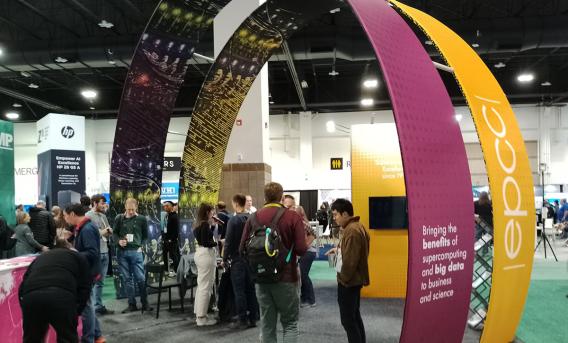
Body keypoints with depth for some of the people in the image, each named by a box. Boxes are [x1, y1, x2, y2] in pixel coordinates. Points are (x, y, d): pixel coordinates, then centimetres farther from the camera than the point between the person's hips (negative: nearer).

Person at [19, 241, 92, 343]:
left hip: (30, 296, 3)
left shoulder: (39, 258, 38)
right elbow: (84, 287, 15)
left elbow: (22, 287, 28)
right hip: (61, 296, -3)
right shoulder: (78, 257, 29)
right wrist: (77, 311, 18)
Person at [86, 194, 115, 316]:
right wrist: (101, 232, -14)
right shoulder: (88, 216, -8)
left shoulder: (103, 216, 16)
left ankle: (99, 306, 22)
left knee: (100, 282, 14)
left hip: (104, 252, 7)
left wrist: (109, 231, 0)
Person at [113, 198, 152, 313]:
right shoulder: (119, 218, 5)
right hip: (122, 252, 2)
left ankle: (145, 303, 13)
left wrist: (141, 246, -2)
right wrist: (119, 241, -9)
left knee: (140, 278, -1)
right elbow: (114, 233, 10)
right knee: (128, 279, 8)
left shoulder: (142, 219, 2)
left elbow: (145, 235, 10)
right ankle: (132, 304, 16)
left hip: (136, 252, -2)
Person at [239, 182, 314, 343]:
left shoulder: (253, 218, -1)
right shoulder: (292, 216, -9)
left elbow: (242, 249, -1)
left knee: (267, 325, 13)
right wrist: (309, 241, 8)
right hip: (286, 277, -3)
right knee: (290, 323, 10)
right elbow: (301, 250, -14)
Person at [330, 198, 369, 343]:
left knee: (348, 319, -2)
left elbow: (350, 260, -24)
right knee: (355, 316, 18)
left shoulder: (352, 231, -22)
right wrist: (339, 249, 10)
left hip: (349, 281, -11)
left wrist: (343, 278, -14)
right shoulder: (357, 226, 11)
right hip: (355, 279, 11)